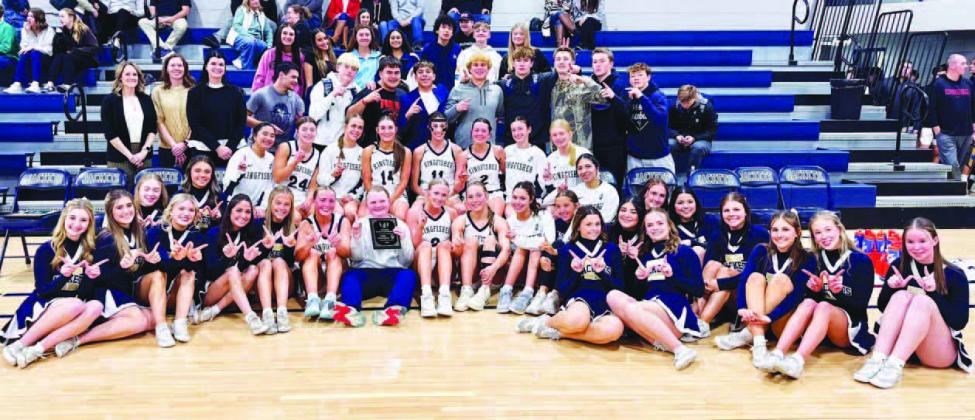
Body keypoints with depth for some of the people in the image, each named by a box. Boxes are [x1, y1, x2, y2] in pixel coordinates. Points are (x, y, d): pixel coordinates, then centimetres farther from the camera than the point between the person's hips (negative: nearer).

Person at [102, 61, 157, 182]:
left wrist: (144, 151, -7)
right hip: (119, 159, -2)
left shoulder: (146, 100, 11)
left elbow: (152, 129, 7)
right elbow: (110, 133, -4)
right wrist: (129, 155, -11)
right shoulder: (110, 100, 2)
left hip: (144, 156, 2)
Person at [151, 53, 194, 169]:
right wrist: (173, 144, -9)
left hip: (190, 148, 0)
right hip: (167, 149, 0)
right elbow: (159, 121, 1)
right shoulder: (158, 91, 5)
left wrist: (185, 143, -8)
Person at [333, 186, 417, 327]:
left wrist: (403, 239, -6)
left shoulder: (400, 225, 14)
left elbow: (407, 261, 9)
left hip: (393, 274, 0)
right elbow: (356, 258, 6)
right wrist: (356, 237, -10)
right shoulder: (360, 224, 14)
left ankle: (394, 309, -58)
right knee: (349, 275, -31)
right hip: (366, 274, 0)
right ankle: (352, 310, -60)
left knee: (409, 274, -32)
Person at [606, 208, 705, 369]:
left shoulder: (684, 252, 7)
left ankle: (679, 349, -35)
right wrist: (639, 278, 3)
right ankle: (661, 342, -30)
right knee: (613, 296, -22)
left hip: (675, 309, -6)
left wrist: (673, 275, -12)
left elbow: (699, 290, 0)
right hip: (648, 310, 6)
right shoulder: (644, 254, 22)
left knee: (630, 308, -33)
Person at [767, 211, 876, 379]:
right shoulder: (815, 260, 8)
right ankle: (777, 354, -47)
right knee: (808, 303, -27)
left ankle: (798, 361, -56)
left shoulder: (861, 260, -2)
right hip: (818, 327, 3)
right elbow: (807, 298, 7)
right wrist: (814, 290, -14)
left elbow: (861, 305, -8)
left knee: (823, 307, -32)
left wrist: (839, 292, -25)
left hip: (852, 328, -3)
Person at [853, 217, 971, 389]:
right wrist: (891, 288, -13)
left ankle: (895, 365, -44)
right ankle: (878, 360, -38)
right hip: (899, 345, 3)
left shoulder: (954, 275, -6)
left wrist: (935, 293, -24)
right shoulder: (899, 266, 3)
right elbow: (882, 307, 8)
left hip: (941, 352, -3)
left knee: (922, 301, -28)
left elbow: (960, 322, -11)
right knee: (901, 296, -23)